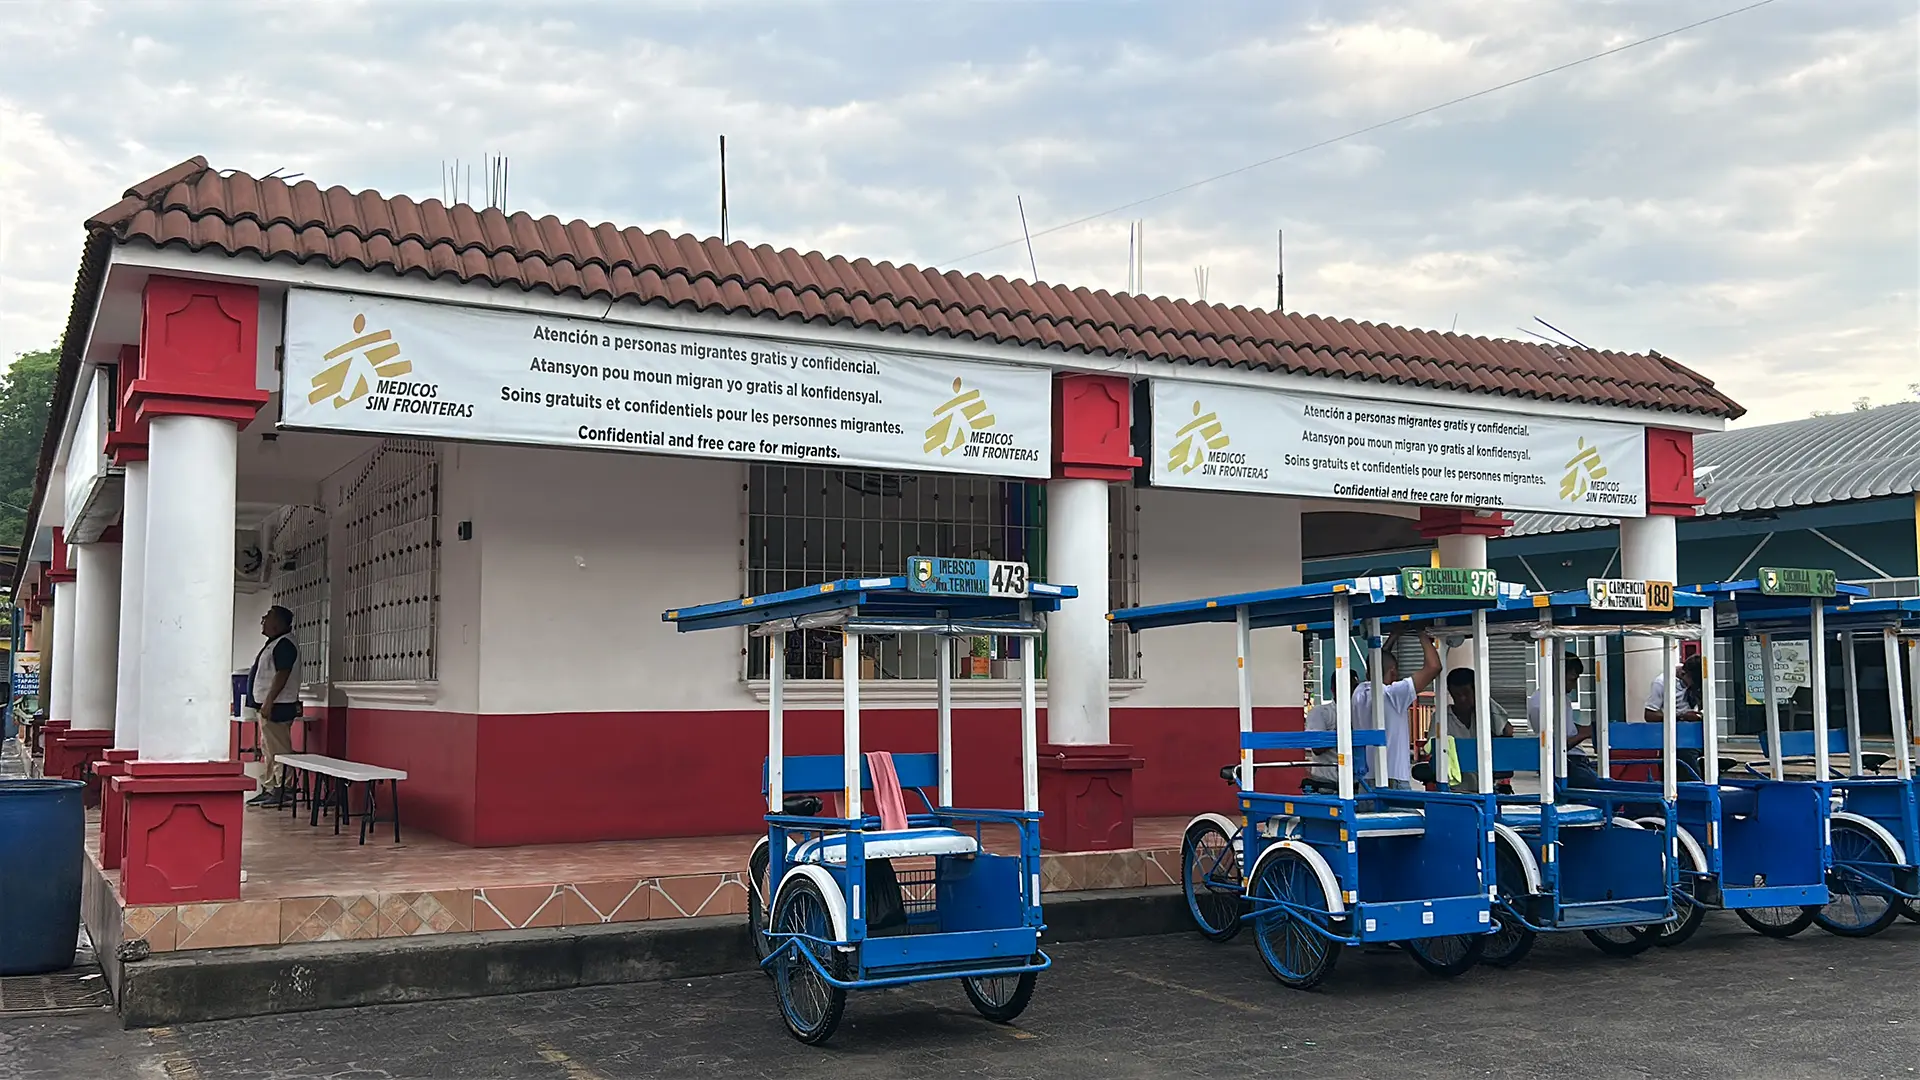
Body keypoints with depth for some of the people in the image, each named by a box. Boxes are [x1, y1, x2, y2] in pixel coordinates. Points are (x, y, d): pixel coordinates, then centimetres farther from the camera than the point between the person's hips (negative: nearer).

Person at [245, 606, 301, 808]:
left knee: (278, 751, -10)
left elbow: (282, 675, -22)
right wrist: (261, 705, 20)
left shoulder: (284, 644, -14)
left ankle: (282, 791, -9)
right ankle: (268, 788, 19)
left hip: (276, 707, -11)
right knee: (267, 751, 14)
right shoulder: (273, 643, 19)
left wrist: (268, 703, -25)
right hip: (266, 706, 11)